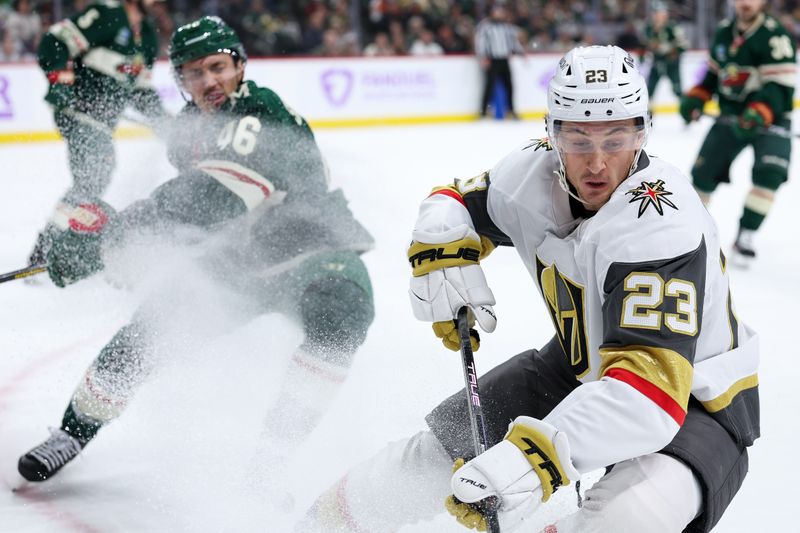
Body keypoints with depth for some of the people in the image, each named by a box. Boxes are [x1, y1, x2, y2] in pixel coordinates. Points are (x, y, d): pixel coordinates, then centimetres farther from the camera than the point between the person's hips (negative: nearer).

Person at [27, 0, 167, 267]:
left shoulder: (147, 35, 15)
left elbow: (140, 86, 21)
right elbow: (56, 42, -15)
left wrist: (159, 117, 10)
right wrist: (59, 80, -24)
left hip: (102, 122, 9)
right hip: (78, 112, -9)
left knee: (98, 178, 13)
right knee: (90, 180, -20)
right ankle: (44, 252, -19)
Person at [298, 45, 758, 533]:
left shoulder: (662, 224, -35)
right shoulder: (534, 171, -13)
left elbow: (652, 385, -45)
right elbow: (458, 202, 9)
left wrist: (535, 457, -56)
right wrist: (442, 251, -15)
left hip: (695, 399, -6)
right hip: (581, 367, 6)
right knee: (434, 457, 4)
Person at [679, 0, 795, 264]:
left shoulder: (775, 36, -17)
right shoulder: (724, 31, 4)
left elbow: (779, 87, -24)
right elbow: (714, 73, 17)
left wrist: (758, 116, -37)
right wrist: (696, 98, 2)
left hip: (771, 116, -5)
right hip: (731, 114, 5)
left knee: (769, 173, -25)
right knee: (704, 171, 0)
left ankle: (745, 235, -14)